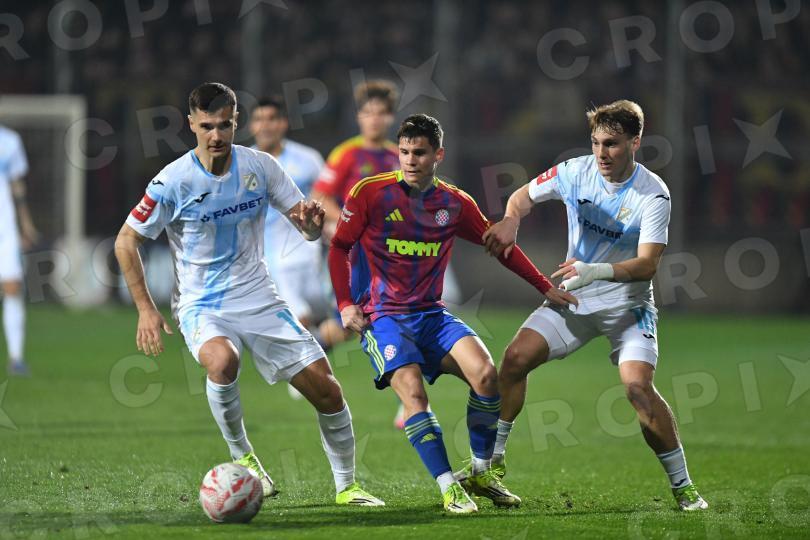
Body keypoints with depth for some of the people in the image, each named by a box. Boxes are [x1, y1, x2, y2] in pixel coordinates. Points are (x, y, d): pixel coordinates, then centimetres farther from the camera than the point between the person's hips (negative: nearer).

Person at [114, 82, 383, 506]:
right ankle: (242, 457, -13)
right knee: (222, 361, -37)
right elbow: (126, 242, -5)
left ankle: (346, 487, 18)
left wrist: (312, 221, -22)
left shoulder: (260, 167, -4)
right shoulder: (173, 181, -14)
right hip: (202, 307, -4)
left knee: (326, 391, -2)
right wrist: (146, 309, -11)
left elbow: (308, 229, 4)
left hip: (259, 301, 4)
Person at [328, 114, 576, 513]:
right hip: (383, 316, -3)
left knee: (485, 373, -20)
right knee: (413, 391, -27)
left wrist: (545, 288, 16)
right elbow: (339, 247, 4)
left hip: (432, 315, 3)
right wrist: (345, 304, -7)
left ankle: (481, 473, -2)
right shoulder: (370, 194, -4)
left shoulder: (455, 203, 6)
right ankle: (449, 489, -21)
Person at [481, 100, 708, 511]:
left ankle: (683, 487, -10)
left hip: (628, 303, -4)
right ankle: (492, 461, 3)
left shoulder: (653, 194, -18)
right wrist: (510, 220, -13)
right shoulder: (576, 172, -7)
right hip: (573, 297, 4)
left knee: (638, 387, -23)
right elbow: (524, 195, 10)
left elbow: (647, 264, -24)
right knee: (515, 359, -12)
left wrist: (596, 271, -39)